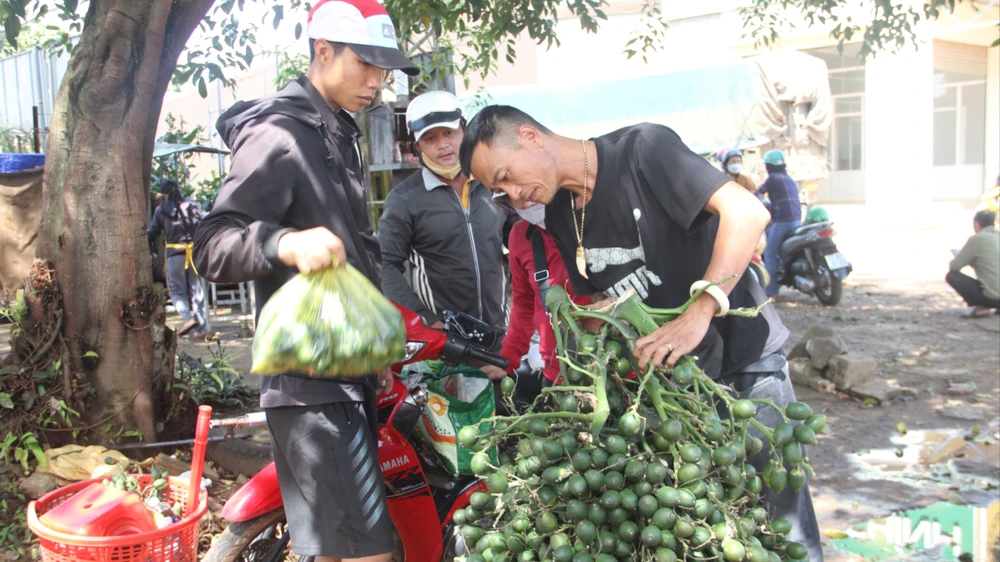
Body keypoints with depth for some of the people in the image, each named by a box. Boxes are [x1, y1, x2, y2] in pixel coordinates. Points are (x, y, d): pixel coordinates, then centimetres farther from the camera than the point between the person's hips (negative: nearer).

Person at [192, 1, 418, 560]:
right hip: (311, 384, -10)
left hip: (349, 373, 10)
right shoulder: (278, 136, -11)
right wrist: (285, 243, -41)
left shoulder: (337, 135, 20)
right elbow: (212, 245, -21)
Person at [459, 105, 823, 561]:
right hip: (663, 372, 5)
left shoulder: (642, 148, -16)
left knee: (782, 517, 0)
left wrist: (699, 313, -33)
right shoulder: (560, 217, 4)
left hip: (744, 356, -5)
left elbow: (748, 212, -25)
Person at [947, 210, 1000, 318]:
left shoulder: (976, 239, -11)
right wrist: (969, 259, 28)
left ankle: (980, 307, -5)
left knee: (951, 276, 2)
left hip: (991, 296, -7)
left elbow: (954, 266, -6)